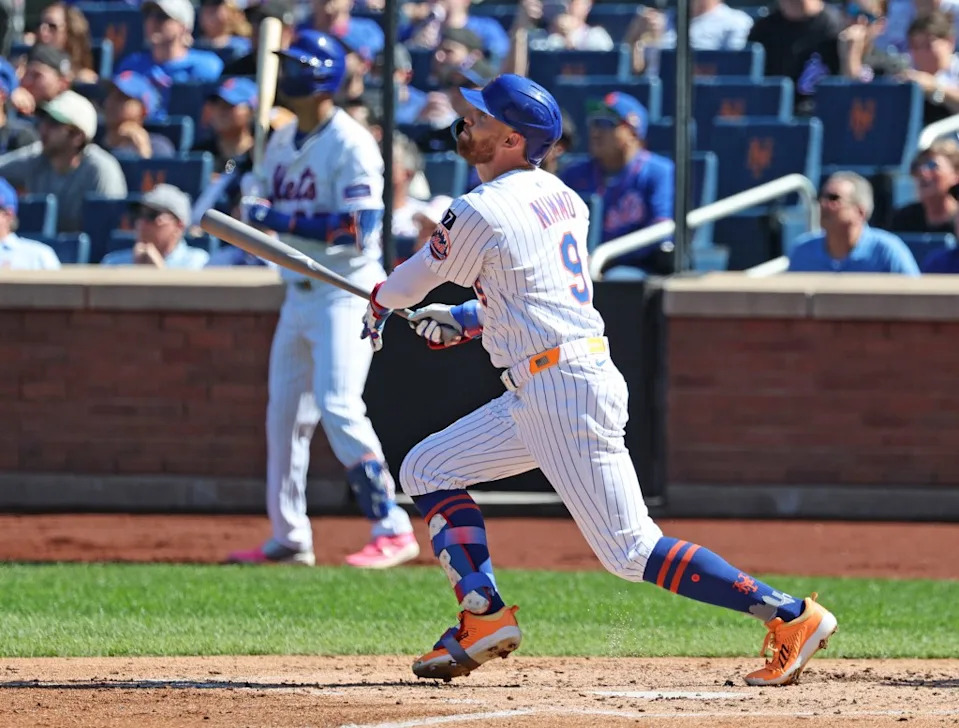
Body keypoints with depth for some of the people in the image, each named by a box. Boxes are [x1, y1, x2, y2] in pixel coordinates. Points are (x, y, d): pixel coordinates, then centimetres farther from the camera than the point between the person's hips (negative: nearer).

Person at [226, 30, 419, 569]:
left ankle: (394, 529, -17)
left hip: (347, 291, -9)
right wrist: (252, 205, -9)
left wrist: (284, 220, -24)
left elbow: (358, 228, -23)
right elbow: (255, 205, 14)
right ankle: (290, 539, 18)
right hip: (300, 292, 9)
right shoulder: (283, 142, 12)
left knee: (337, 404, -19)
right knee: (285, 410, 10)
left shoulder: (351, 145, -14)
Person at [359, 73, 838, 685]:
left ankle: (791, 615, -9)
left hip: (566, 393, -10)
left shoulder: (483, 212, -14)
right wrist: (469, 321, 28)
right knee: (428, 471, 15)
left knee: (631, 550, -10)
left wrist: (382, 302, 26)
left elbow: (425, 273, 6)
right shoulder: (559, 196, 11)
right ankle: (485, 617, 8)